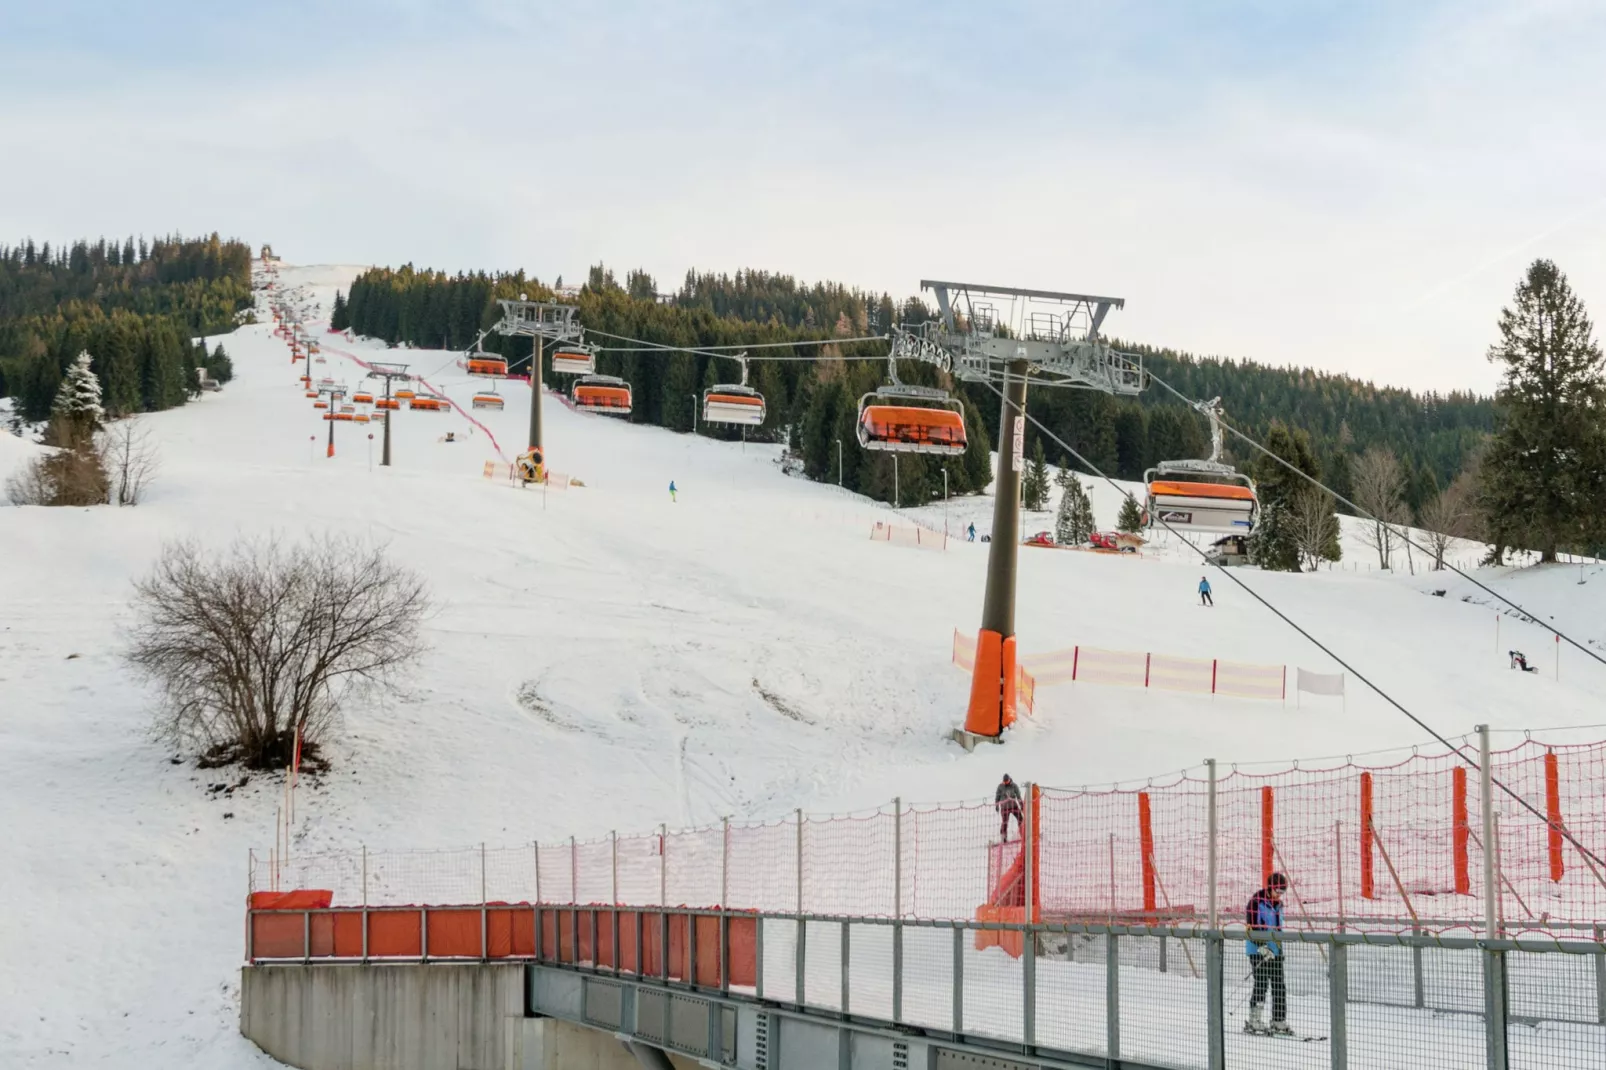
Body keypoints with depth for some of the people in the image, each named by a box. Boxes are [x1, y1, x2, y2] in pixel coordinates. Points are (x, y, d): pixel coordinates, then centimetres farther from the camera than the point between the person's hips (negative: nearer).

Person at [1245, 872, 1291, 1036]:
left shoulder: (1278, 904, 16)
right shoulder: (1256, 901, -11)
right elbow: (1252, 927, -16)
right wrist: (1262, 947, -24)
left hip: (1274, 950, 8)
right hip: (1258, 950, -8)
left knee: (1279, 986, 6)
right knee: (1261, 984, -11)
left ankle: (1279, 1022, 12)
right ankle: (1253, 1021, -6)